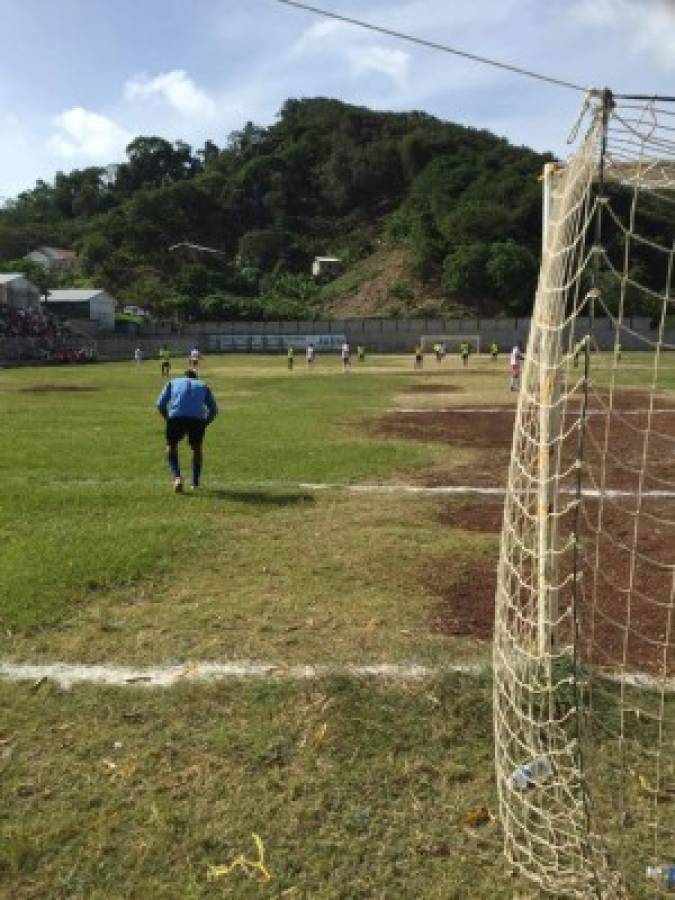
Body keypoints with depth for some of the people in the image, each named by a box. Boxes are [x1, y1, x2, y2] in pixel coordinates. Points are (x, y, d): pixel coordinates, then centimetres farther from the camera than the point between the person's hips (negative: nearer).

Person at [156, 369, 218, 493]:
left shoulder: (173, 382, 29)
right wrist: (204, 425, 31)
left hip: (176, 417, -1)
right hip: (198, 419, 1)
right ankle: (195, 483, 23)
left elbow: (160, 404, 18)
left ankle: (177, 477, 2)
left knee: (171, 446, 22)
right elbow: (213, 409, 23)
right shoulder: (203, 386, 31)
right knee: (197, 448, 24)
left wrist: (168, 420, 28)